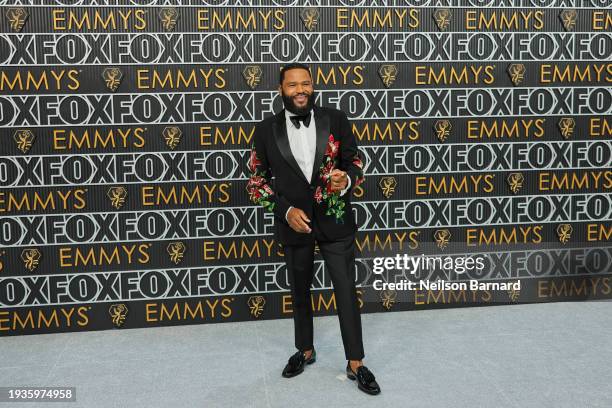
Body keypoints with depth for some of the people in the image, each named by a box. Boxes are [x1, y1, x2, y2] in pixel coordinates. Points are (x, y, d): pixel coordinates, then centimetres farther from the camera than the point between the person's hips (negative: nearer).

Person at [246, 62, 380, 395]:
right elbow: (256, 180, 0)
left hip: (335, 221, -1)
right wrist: (286, 210, -12)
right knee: (300, 292, 18)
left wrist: (347, 180, -20)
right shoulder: (266, 129, -5)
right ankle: (305, 351, 39)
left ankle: (355, 364, 18)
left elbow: (354, 162, 3)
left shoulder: (336, 120, -5)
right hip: (294, 223, 1)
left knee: (346, 291, 3)